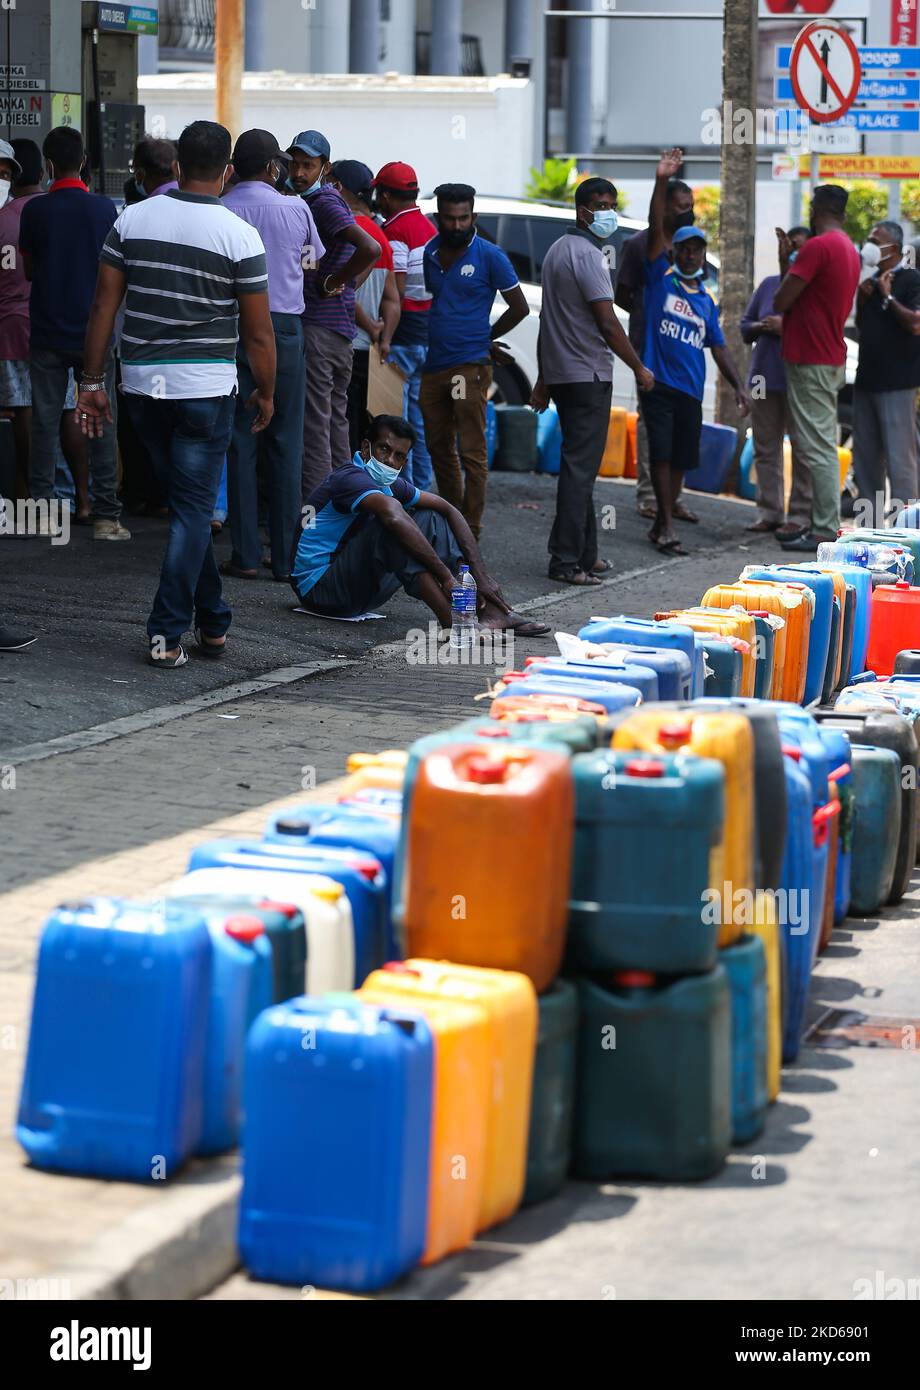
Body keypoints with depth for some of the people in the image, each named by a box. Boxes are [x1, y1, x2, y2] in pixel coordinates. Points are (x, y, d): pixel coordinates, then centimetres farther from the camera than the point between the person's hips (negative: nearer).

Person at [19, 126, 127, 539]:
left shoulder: (36, 210, -6)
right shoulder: (104, 208, -5)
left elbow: (28, 270, 4)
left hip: (47, 331, 0)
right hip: (94, 330, 0)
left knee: (45, 422, 7)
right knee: (102, 423, 3)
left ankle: (42, 510, 6)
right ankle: (106, 516, 0)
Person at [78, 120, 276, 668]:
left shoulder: (132, 220, 1)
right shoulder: (240, 236, -8)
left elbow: (104, 306, 2)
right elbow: (258, 333, -6)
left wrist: (92, 382, 8)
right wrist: (266, 394, 9)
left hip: (142, 383, 4)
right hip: (206, 386, -4)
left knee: (188, 501, 17)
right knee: (194, 508, 1)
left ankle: (213, 622, 24)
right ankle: (168, 633, -5)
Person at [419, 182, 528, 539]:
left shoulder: (489, 256, -5)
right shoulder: (428, 253, 8)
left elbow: (519, 307, 2)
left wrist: (485, 339, 8)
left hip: (469, 366, -6)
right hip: (432, 367, 6)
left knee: (471, 453, -6)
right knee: (439, 449, 14)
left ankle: (470, 531, -5)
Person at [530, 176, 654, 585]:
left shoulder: (556, 250, 16)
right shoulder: (587, 254, -15)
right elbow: (608, 324, -18)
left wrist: (543, 379, 24)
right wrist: (639, 368, -7)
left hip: (560, 374, 10)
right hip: (589, 375, -10)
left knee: (579, 465, 15)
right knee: (580, 467, -9)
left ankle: (584, 554, 20)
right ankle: (566, 561, -11)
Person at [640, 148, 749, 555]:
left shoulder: (707, 302, 15)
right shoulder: (661, 277, 3)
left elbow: (718, 348, 17)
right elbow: (656, 229, -8)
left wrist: (738, 385, 6)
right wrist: (661, 183, -17)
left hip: (691, 388, 5)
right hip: (659, 381, -5)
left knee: (681, 459, 6)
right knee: (661, 453, -10)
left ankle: (660, 525, 16)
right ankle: (666, 525, -10)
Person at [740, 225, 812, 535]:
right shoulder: (768, 284, 15)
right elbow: (745, 325, 19)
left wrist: (786, 327, -17)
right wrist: (762, 327, -2)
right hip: (765, 378, 6)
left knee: (802, 449, -6)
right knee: (765, 449, 7)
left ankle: (800, 515, -4)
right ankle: (769, 512, 13)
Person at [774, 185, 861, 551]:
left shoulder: (818, 246, -16)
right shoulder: (849, 250, 14)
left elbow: (781, 301, -15)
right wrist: (790, 259, 17)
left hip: (810, 362, -10)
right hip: (831, 359, 10)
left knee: (816, 447, -10)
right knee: (823, 445, 12)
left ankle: (825, 531, -11)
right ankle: (822, 525, 15)